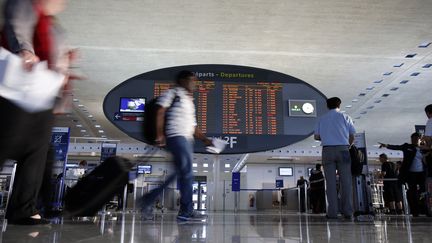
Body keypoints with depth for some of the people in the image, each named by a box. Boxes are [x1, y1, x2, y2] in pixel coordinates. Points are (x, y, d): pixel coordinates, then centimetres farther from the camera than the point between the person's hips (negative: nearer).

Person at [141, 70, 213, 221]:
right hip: (177, 136, -9)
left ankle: (149, 199, 19)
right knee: (187, 173, -11)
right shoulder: (174, 93, 2)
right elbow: (160, 112, -10)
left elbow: (193, 126, 24)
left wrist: (205, 140, 14)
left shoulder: (189, 100, 26)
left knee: (179, 173, 8)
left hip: (187, 139, 9)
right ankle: (186, 211, -4)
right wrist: (160, 134, -18)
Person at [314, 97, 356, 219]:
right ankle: (347, 211, -1)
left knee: (331, 182, -1)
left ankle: (332, 212, -3)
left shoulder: (322, 119, 10)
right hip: (343, 149, -1)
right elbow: (352, 136, 5)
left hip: (327, 150, 1)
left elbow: (316, 136, 8)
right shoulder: (345, 117, 6)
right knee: (346, 181, 2)